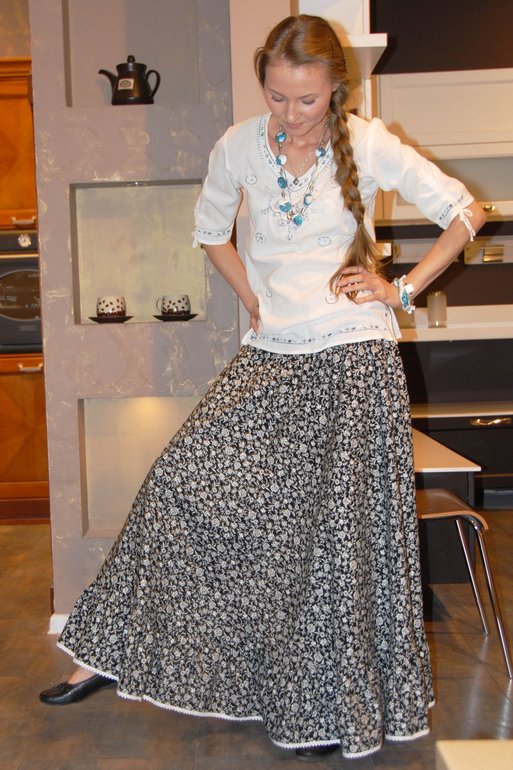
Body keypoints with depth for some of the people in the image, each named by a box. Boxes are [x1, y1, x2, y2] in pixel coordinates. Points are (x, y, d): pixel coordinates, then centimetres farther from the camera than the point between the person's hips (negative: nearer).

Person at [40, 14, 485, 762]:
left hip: (352, 361, -3)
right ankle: (112, 656, 12)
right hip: (270, 358, 3)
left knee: (339, 526, 0)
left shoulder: (369, 144, -4)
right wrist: (253, 298, 8)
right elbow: (211, 230, 20)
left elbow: (465, 211, 3)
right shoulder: (239, 147, 3)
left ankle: (334, 709, 20)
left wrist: (403, 289, -3)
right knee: (182, 481, -6)